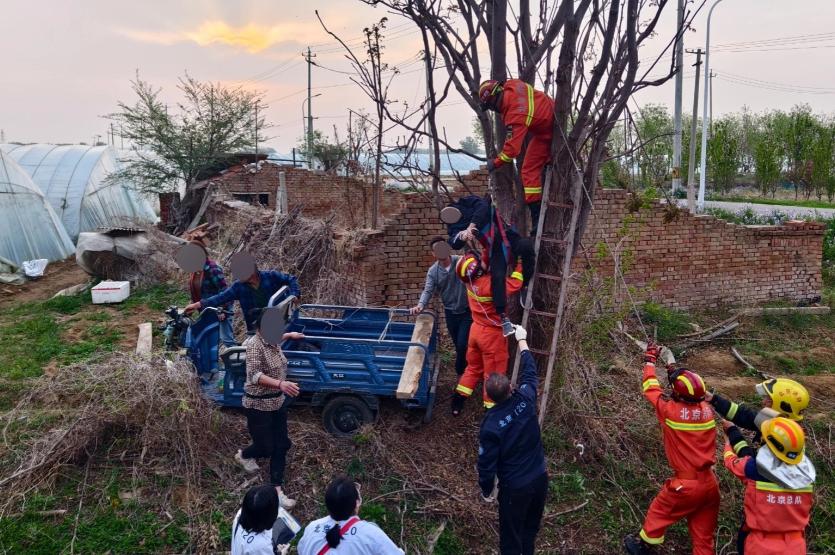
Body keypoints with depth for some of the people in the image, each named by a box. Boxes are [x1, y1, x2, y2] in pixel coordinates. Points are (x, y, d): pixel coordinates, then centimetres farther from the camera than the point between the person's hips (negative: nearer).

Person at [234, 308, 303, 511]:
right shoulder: (255, 345, -25)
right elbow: (255, 375, -38)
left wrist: (289, 335, 38)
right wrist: (280, 384, -51)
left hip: (277, 402, 8)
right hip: (258, 405, -8)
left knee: (282, 445, 6)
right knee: (265, 448, 5)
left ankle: (276, 490, 16)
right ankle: (243, 455, 40)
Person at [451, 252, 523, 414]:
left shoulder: (471, 281, -8)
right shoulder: (489, 283, -30)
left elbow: (484, 262, 7)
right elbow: (515, 284, -33)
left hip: (476, 329, 7)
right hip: (492, 334, -7)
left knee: (473, 367, 23)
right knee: (493, 373, 9)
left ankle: (458, 401, 27)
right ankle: (490, 407, 21)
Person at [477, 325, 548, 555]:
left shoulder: (490, 424, -25)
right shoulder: (525, 399, -16)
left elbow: (487, 462, -16)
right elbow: (530, 372, 4)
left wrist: (486, 490, 3)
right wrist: (522, 340, 16)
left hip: (515, 486, -5)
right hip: (540, 477, 5)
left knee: (511, 535, 17)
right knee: (531, 527, 28)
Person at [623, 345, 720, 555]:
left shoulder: (670, 411, -19)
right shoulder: (707, 409, -7)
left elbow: (651, 389, -2)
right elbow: (693, 395, 16)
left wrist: (650, 359, 12)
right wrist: (672, 369, 25)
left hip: (687, 485, -4)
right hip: (710, 483, 4)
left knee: (659, 511, 21)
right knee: (704, 535, 16)